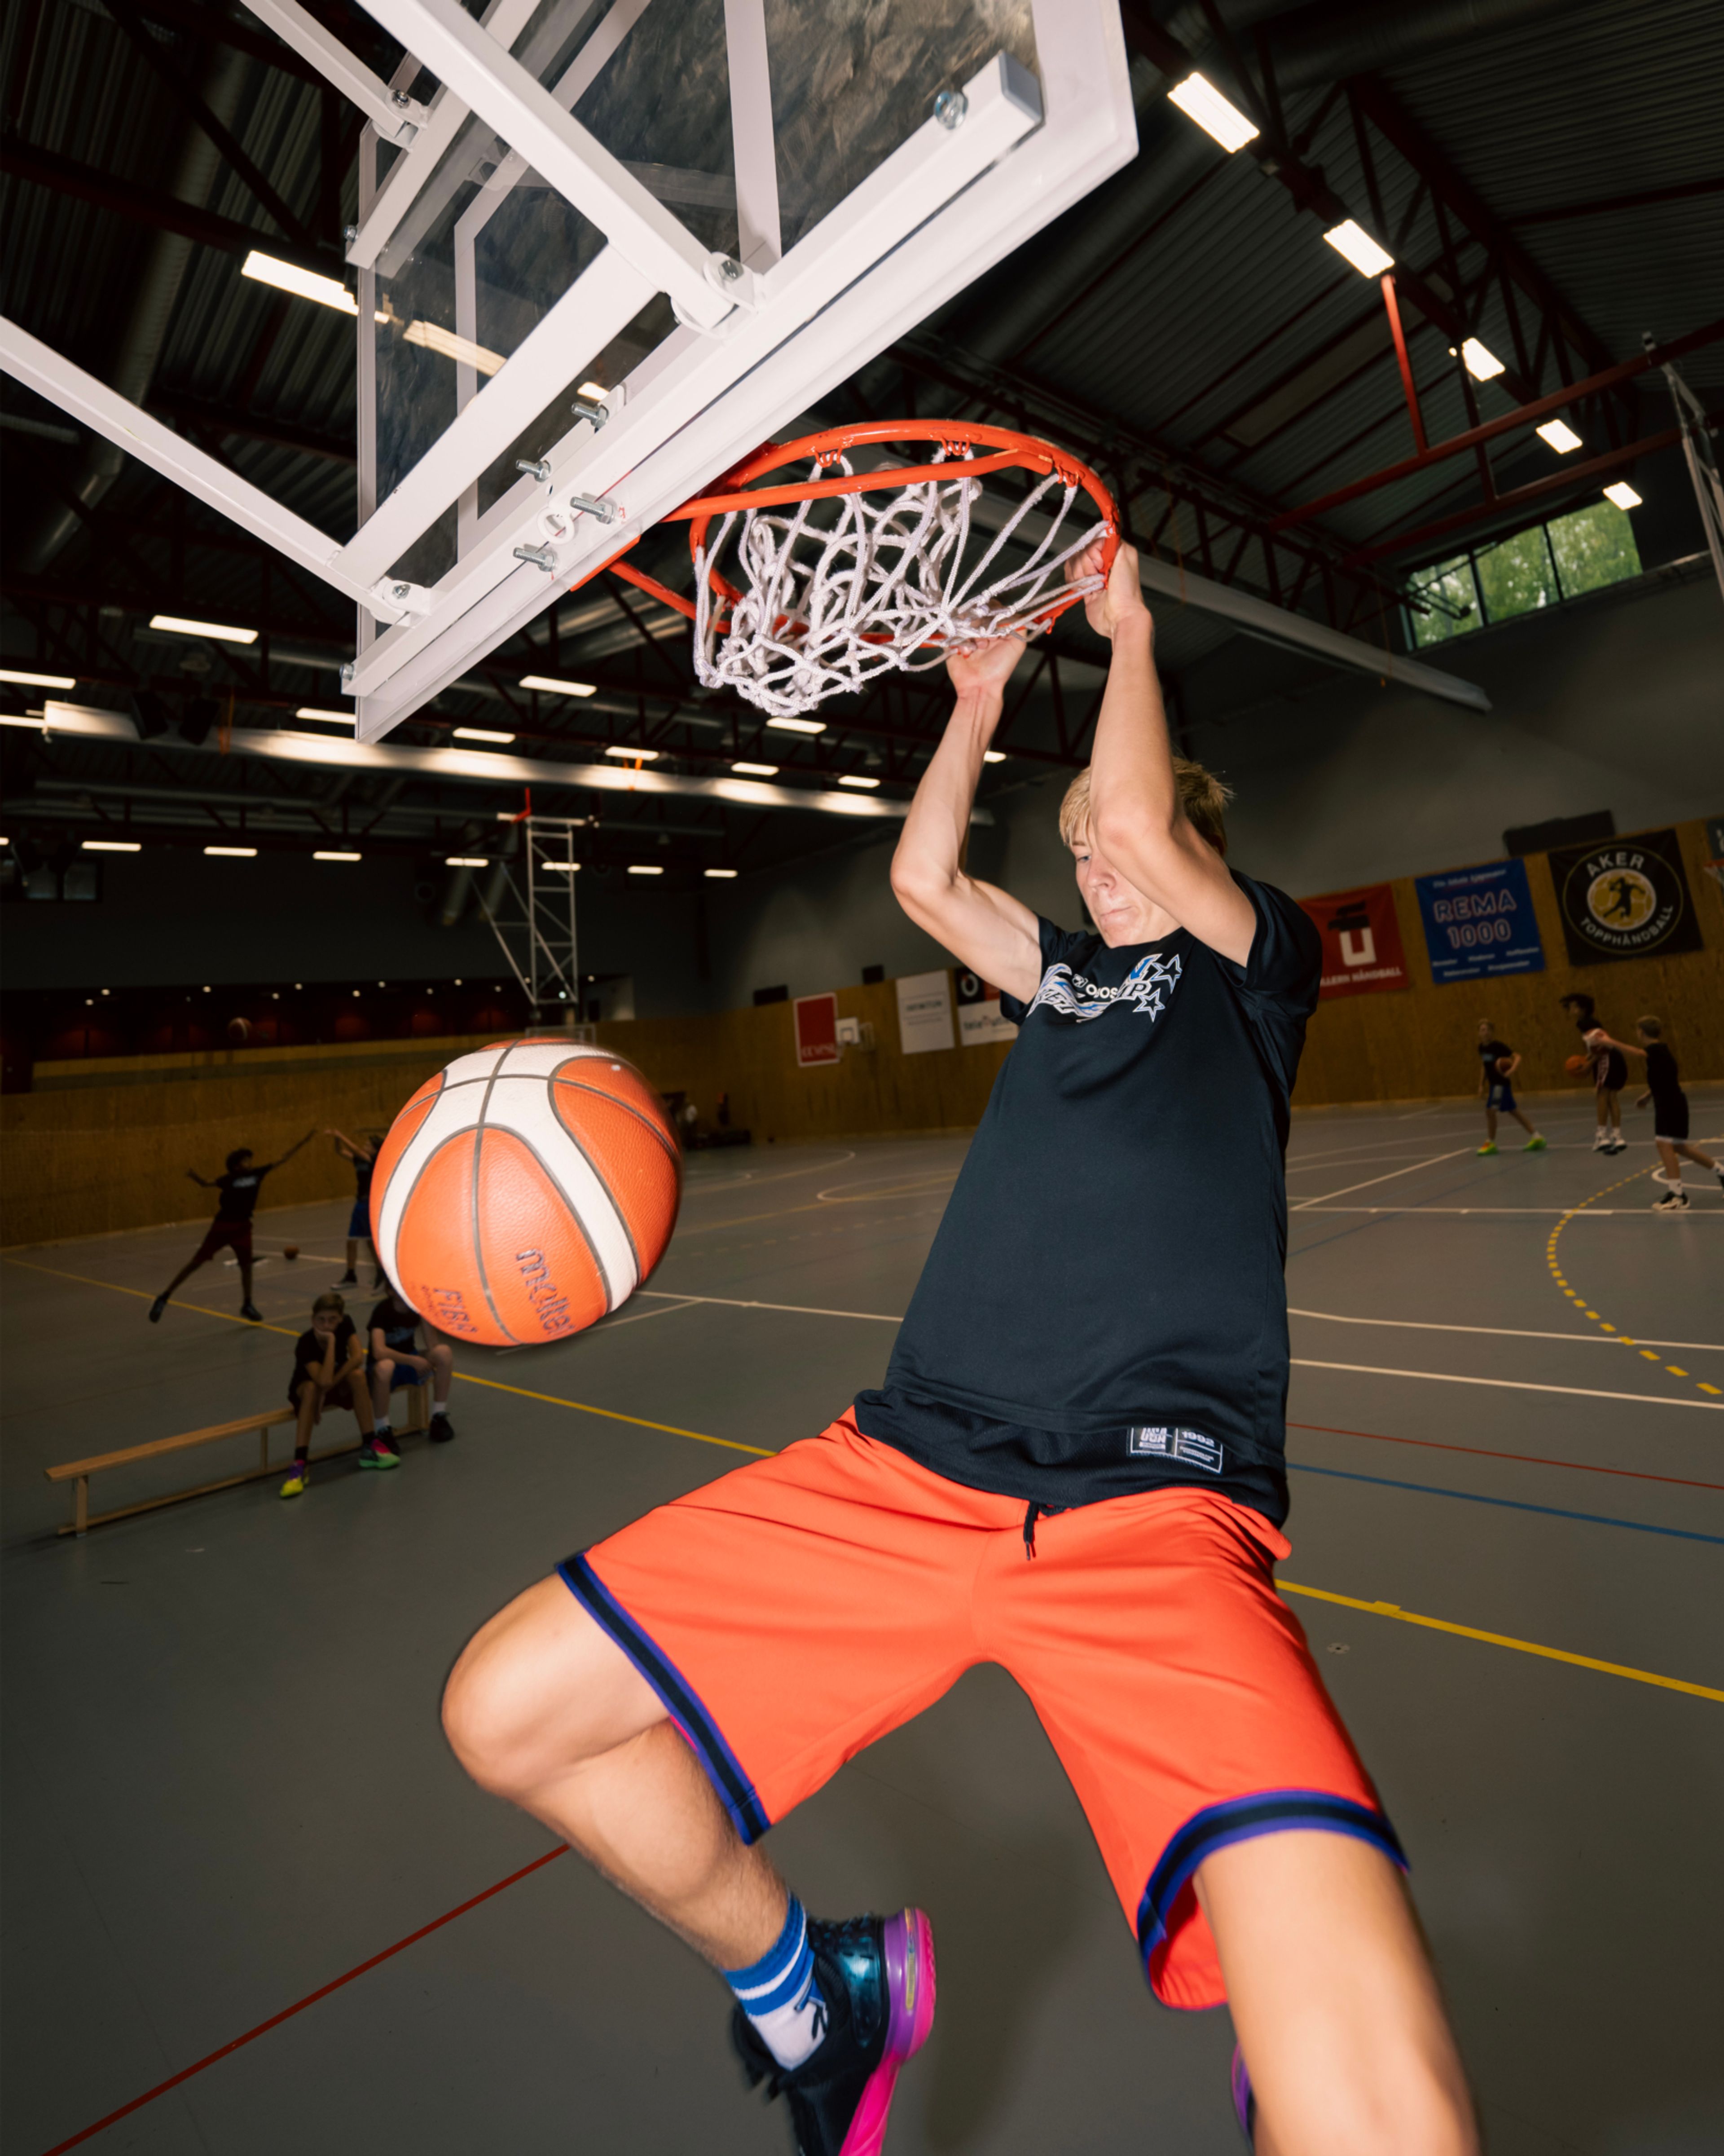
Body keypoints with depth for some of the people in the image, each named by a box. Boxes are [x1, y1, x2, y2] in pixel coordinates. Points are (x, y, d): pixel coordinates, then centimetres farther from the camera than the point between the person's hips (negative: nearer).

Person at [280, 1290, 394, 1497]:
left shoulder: (346, 1325, -17)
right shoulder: (305, 1344, -28)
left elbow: (358, 1357, -28)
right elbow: (324, 1381, -39)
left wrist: (329, 1388, -31)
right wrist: (331, 1341, -38)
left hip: (340, 1386, 3)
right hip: (305, 1389, -3)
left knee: (356, 1375, -30)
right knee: (311, 1388, -37)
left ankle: (369, 1446, -25)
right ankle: (300, 1464, -39)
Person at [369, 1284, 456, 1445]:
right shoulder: (383, 1311, -24)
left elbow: (433, 1344, -11)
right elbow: (379, 1352, -37)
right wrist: (413, 1361, -35)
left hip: (410, 1361, 5)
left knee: (444, 1352, -24)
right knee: (384, 1367, -41)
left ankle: (439, 1417, -10)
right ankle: (384, 1430, -20)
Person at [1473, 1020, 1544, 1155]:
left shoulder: (1499, 1046, -16)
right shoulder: (1481, 1048, 5)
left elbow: (1517, 1057, -19)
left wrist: (1513, 1069, -38)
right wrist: (1482, 1084, 16)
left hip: (1501, 1083, -8)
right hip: (1494, 1083, 8)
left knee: (1490, 1110, -11)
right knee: (1513, 1111, 13)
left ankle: (1490, 1143, -1)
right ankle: (1535, 1138, 22)